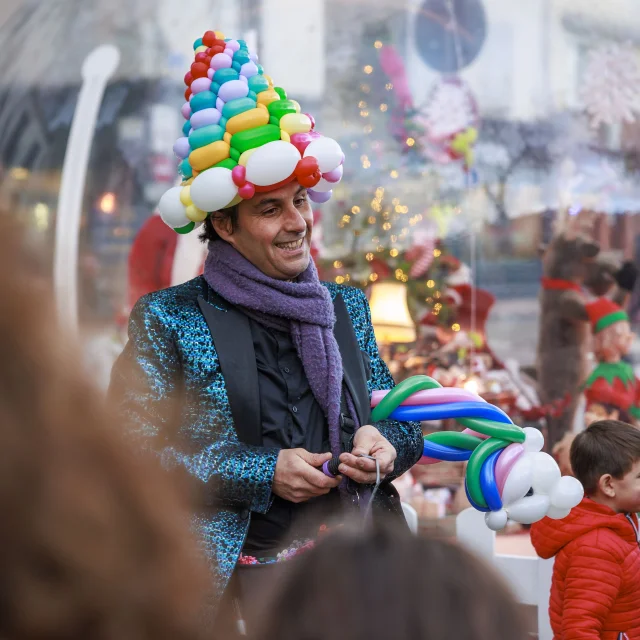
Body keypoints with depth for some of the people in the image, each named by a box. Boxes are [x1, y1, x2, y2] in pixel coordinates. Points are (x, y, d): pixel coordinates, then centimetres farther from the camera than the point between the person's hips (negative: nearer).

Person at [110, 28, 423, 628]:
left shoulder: (347, 307, 14)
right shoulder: (170, 320, -1)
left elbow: (393, 410, 22)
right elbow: (129, 454, -7)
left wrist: (385, 442, -2)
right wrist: (262, 473, -13)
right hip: (250, 573, -4)